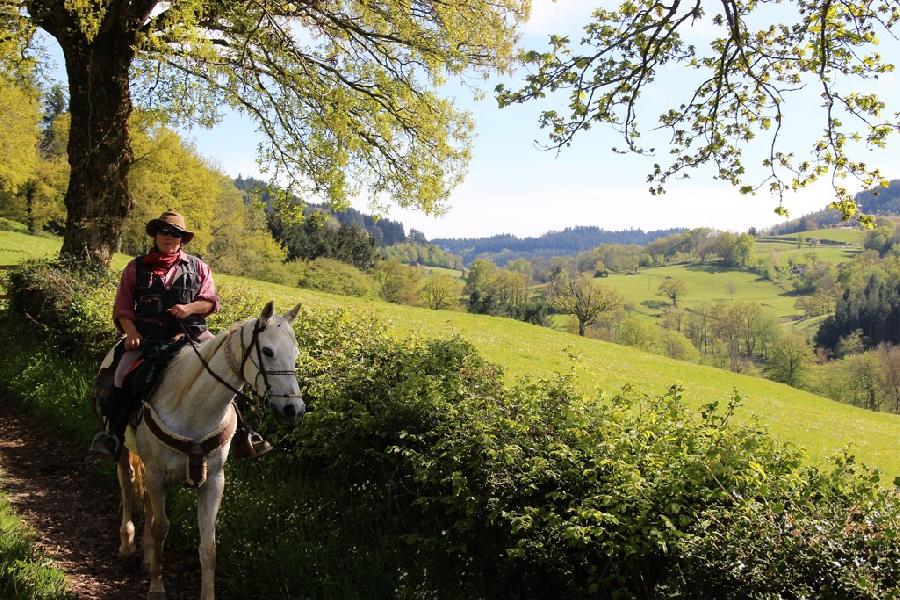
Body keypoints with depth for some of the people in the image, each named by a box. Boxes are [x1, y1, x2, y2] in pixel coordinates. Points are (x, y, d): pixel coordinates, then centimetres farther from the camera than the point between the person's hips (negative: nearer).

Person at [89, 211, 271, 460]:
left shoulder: (198, 267, 13)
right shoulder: (136, 268, 12)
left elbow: (211, 302, 7)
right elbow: (123, 308, 10)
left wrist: (190, 308, -14)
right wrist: (131, 332, -8)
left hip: (191, 334, 0)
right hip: (148, 336, 0)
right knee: (123, 374, -24)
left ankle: (241, 433, -9)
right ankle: (113, 435, -12)